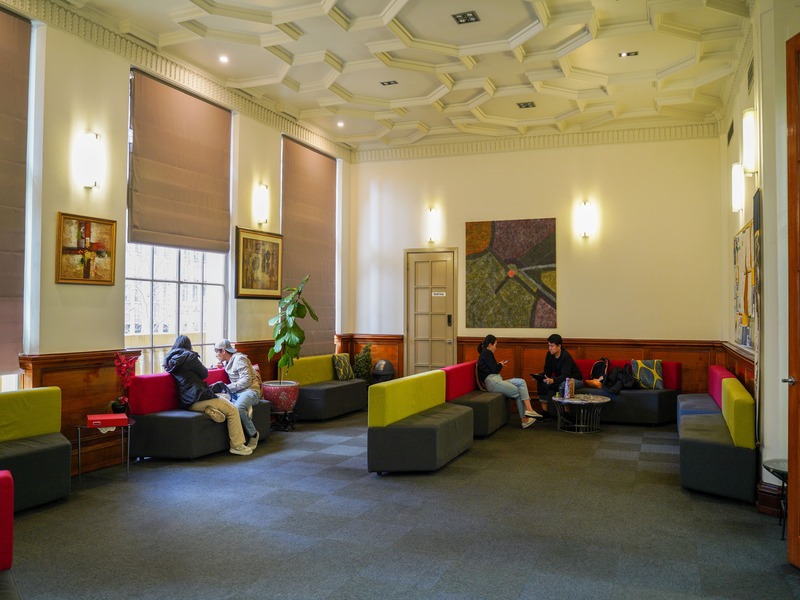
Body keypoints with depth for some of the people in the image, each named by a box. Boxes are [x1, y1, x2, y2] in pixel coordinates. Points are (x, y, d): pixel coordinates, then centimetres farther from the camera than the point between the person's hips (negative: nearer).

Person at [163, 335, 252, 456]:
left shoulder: (170, 359, 13)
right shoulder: (189, 356, -8)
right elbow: (204, 374, 2)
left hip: (186, 402, 9)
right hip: (198, 399, -8)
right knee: (232, 410, -1)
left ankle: (211, 409, -3)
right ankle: (237, 445, -4)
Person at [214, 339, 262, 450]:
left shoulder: (239, 359, -7)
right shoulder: (228, 362, 20)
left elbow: (247, 380, -15)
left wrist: (229, 387, -15)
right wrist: (223, 365, 23)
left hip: (250, 390, -8)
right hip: (236, 392, 8)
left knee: (238, 408, -37)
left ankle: (253, 435, -19)